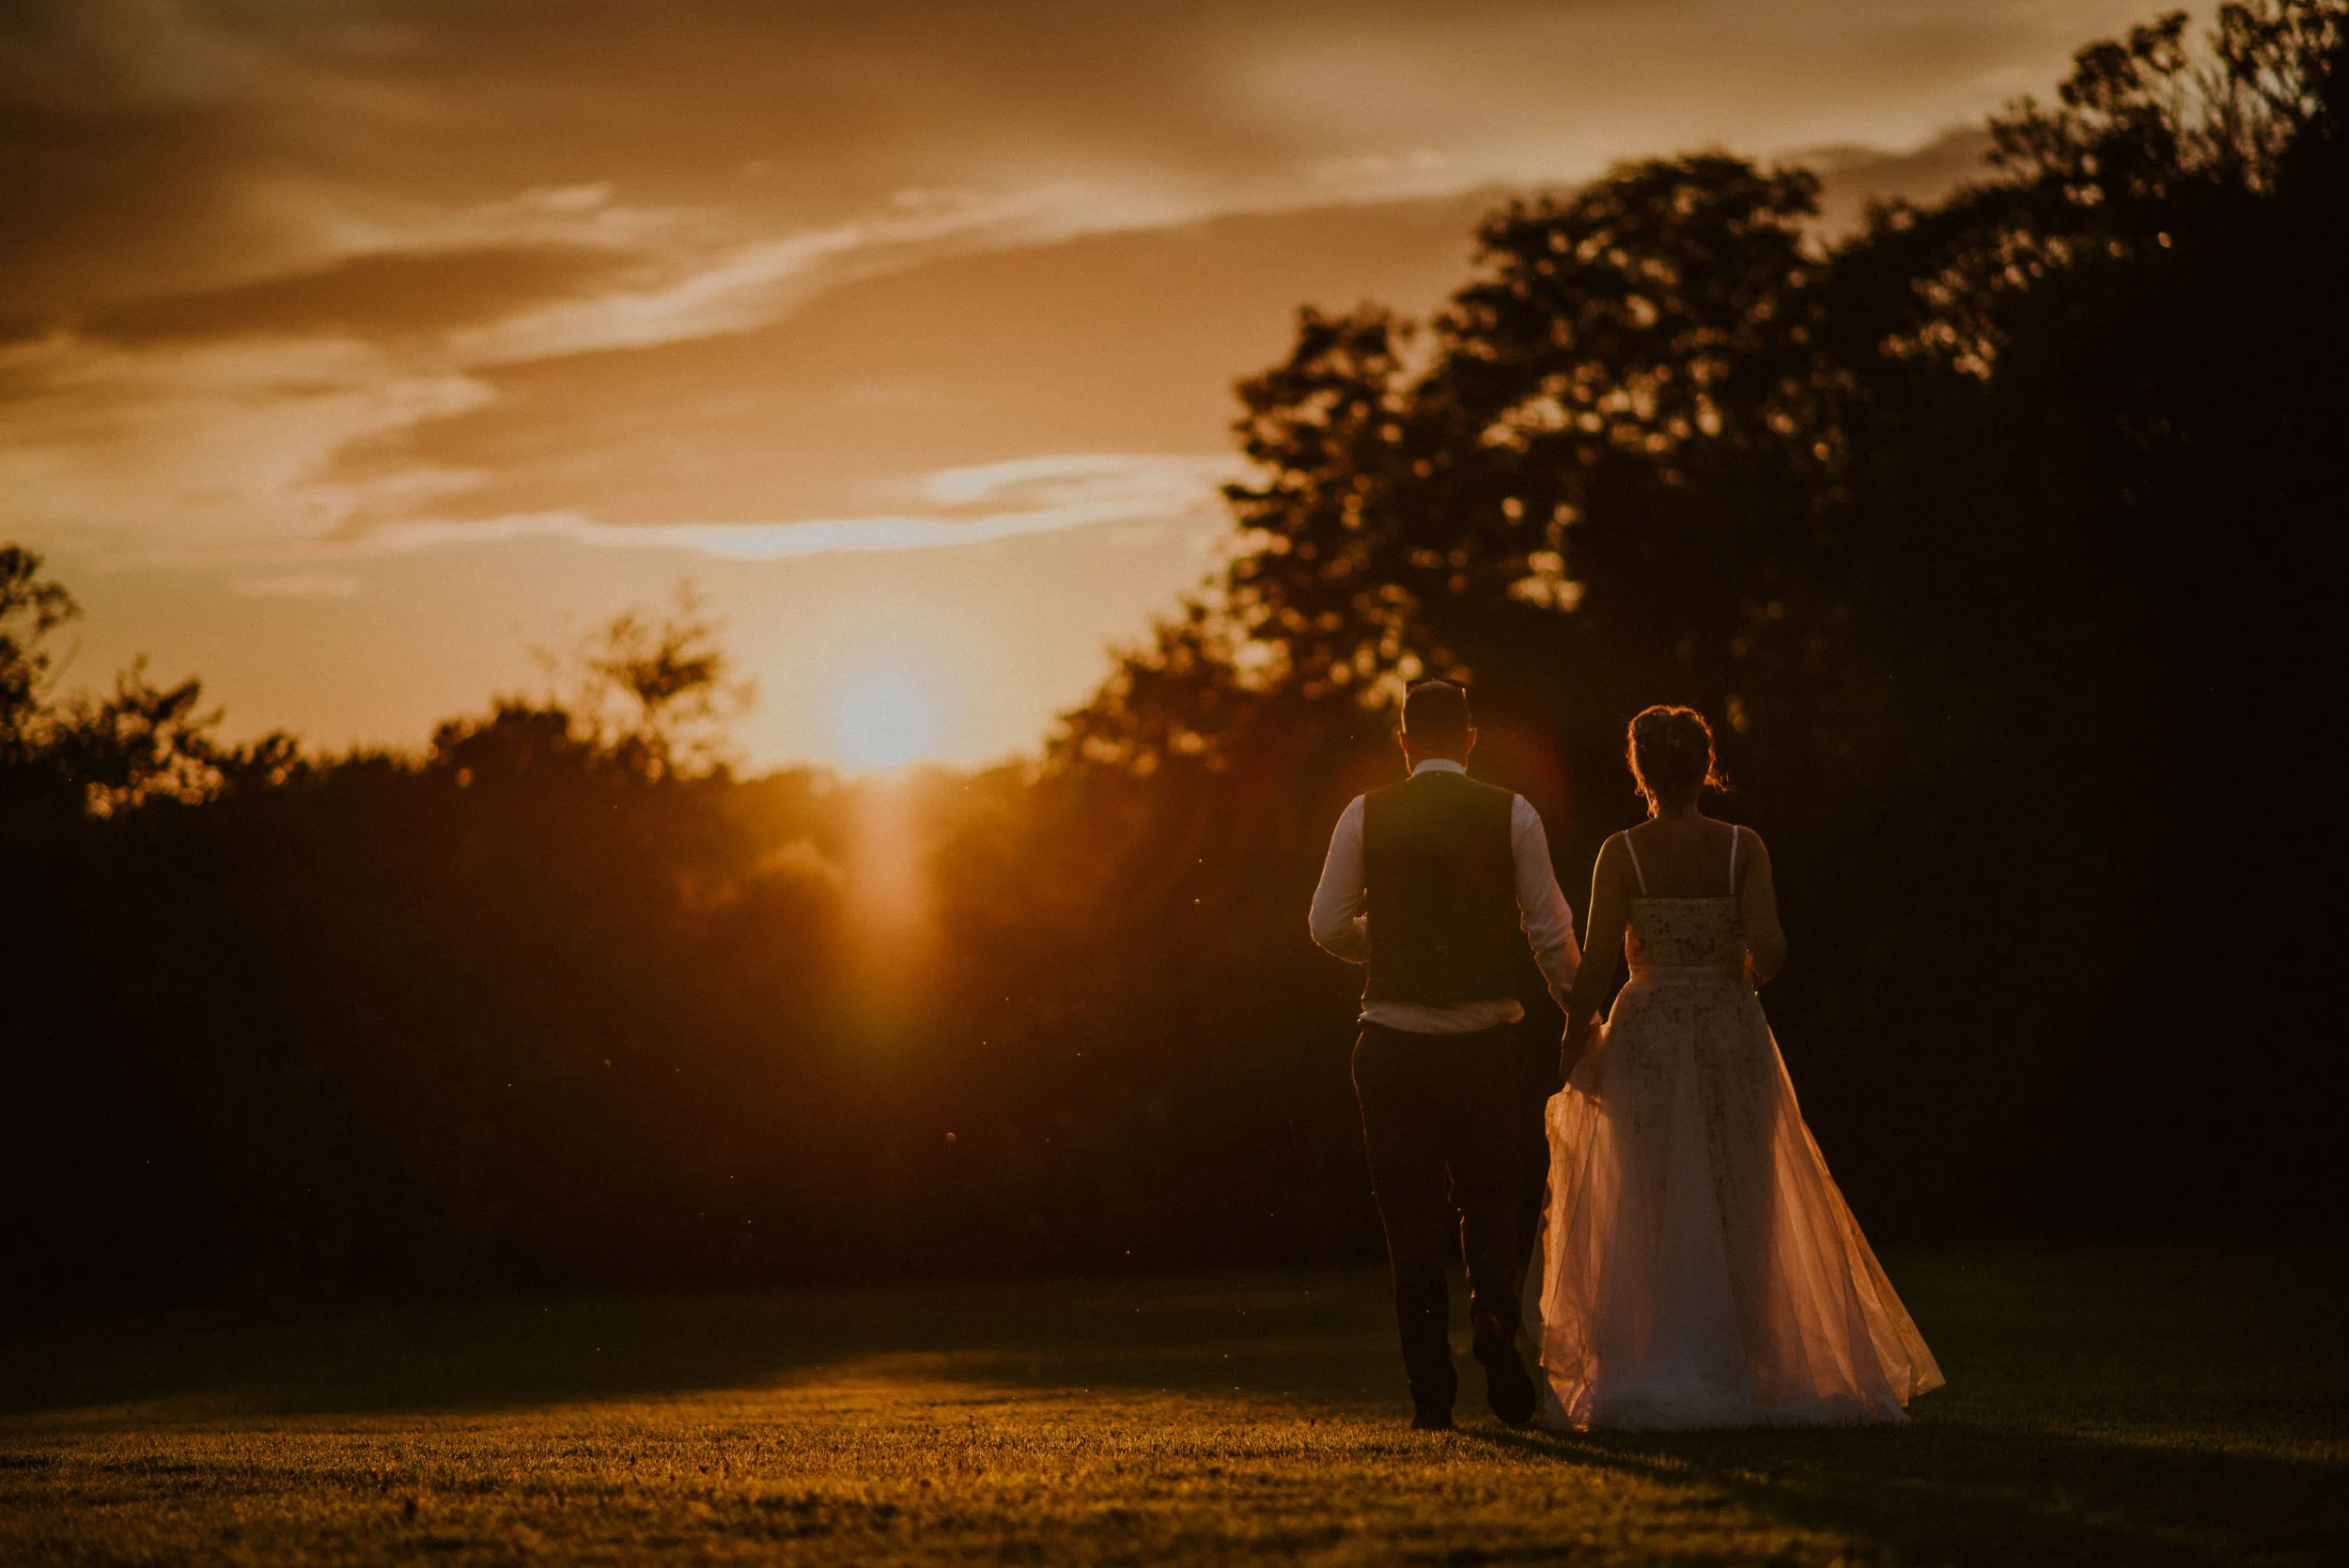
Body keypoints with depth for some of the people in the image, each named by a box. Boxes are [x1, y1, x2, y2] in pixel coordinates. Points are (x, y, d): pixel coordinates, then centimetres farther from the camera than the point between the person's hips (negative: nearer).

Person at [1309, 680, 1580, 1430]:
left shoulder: (1366, 816, 0)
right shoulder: (1512, 815, 0)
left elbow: (1329, 925, 1)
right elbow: (1551, 930, -1)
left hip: (1394, 1040, 0)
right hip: (1485, 1039, 0)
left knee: (1412, 1213, 7)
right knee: (1490, 1200, 15)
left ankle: (1431, 1392, 4)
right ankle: (1495, 1316, -12)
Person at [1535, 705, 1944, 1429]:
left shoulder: (1621, 854, -6)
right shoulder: (1742, 847, -3)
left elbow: (1598, 966, -9)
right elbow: (1768, 948, -11)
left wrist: (1573, 1042, 5)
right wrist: (1737, 983, 10)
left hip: (1649, 1034, -1)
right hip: (1733, 1031, 1)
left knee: (1654, 1214, 5)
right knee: (1738, 1209, 9)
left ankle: (1660, 1380, 3)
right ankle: (1745, 1372, 10)